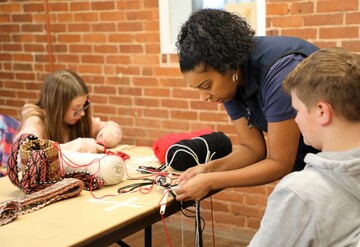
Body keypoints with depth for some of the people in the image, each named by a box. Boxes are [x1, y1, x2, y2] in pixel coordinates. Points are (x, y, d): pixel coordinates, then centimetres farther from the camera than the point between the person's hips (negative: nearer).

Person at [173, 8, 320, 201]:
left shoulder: (279, 72, -31)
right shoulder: (229, 81, -10)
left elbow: (279, 163, -26)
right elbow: (253, 148, -2)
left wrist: (211, 182, -27)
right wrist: (208, 168, -19)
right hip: (302, 160, 6)